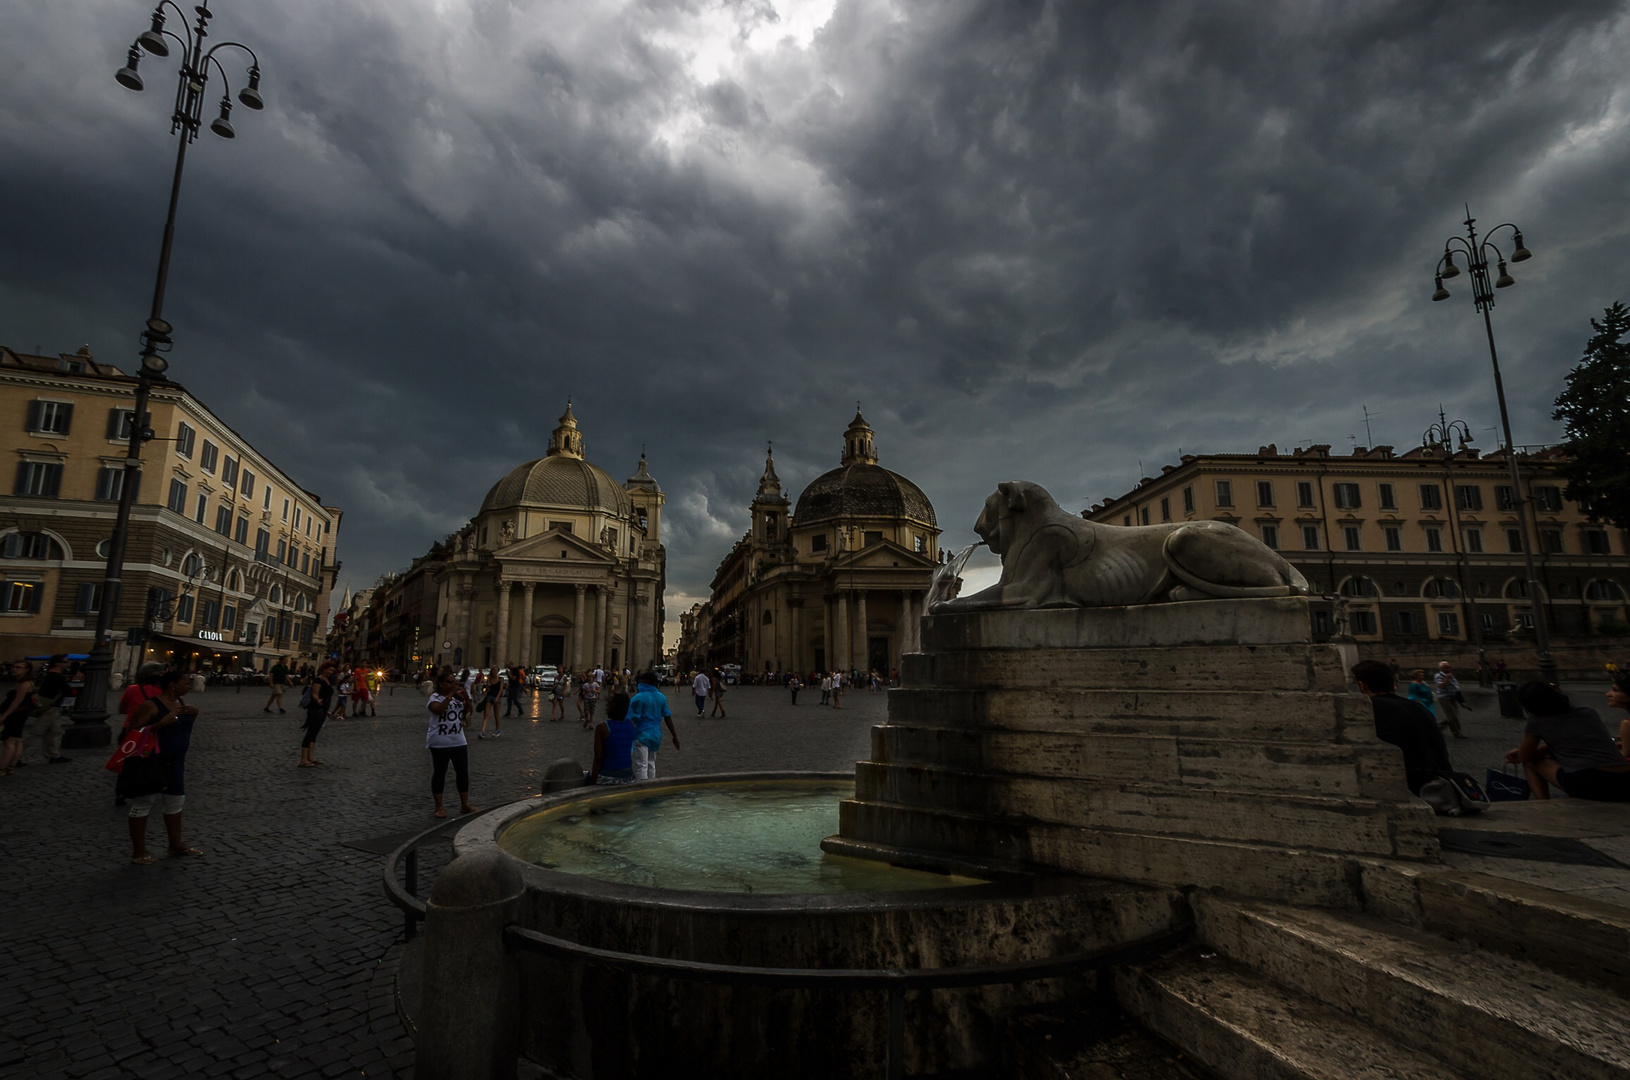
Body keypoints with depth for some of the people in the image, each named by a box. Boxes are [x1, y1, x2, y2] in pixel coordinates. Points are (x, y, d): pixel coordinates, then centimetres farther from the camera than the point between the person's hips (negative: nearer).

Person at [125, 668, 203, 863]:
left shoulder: (182, 704, 6)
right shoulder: (151, 705, -17)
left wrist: (192, 714, 3)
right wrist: (162, 723, -28)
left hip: (176, 761, 8)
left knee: (176, 802, 16)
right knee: (143, 805, 2)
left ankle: (175, 845, 29)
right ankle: (138, 852, 13)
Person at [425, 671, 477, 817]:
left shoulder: (458, 697, 8)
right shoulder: (435, 697, -8)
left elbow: (466, 714, 6)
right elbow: (438, 710, -29)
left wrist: (466, 698, -7)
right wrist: (451, 694, -27)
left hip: (459, 742, 6)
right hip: (440, 743, -6)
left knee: (463, 772, 8)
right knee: (439, 774, 4)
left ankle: (464, 805, 17)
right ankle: (439, 807, 15)